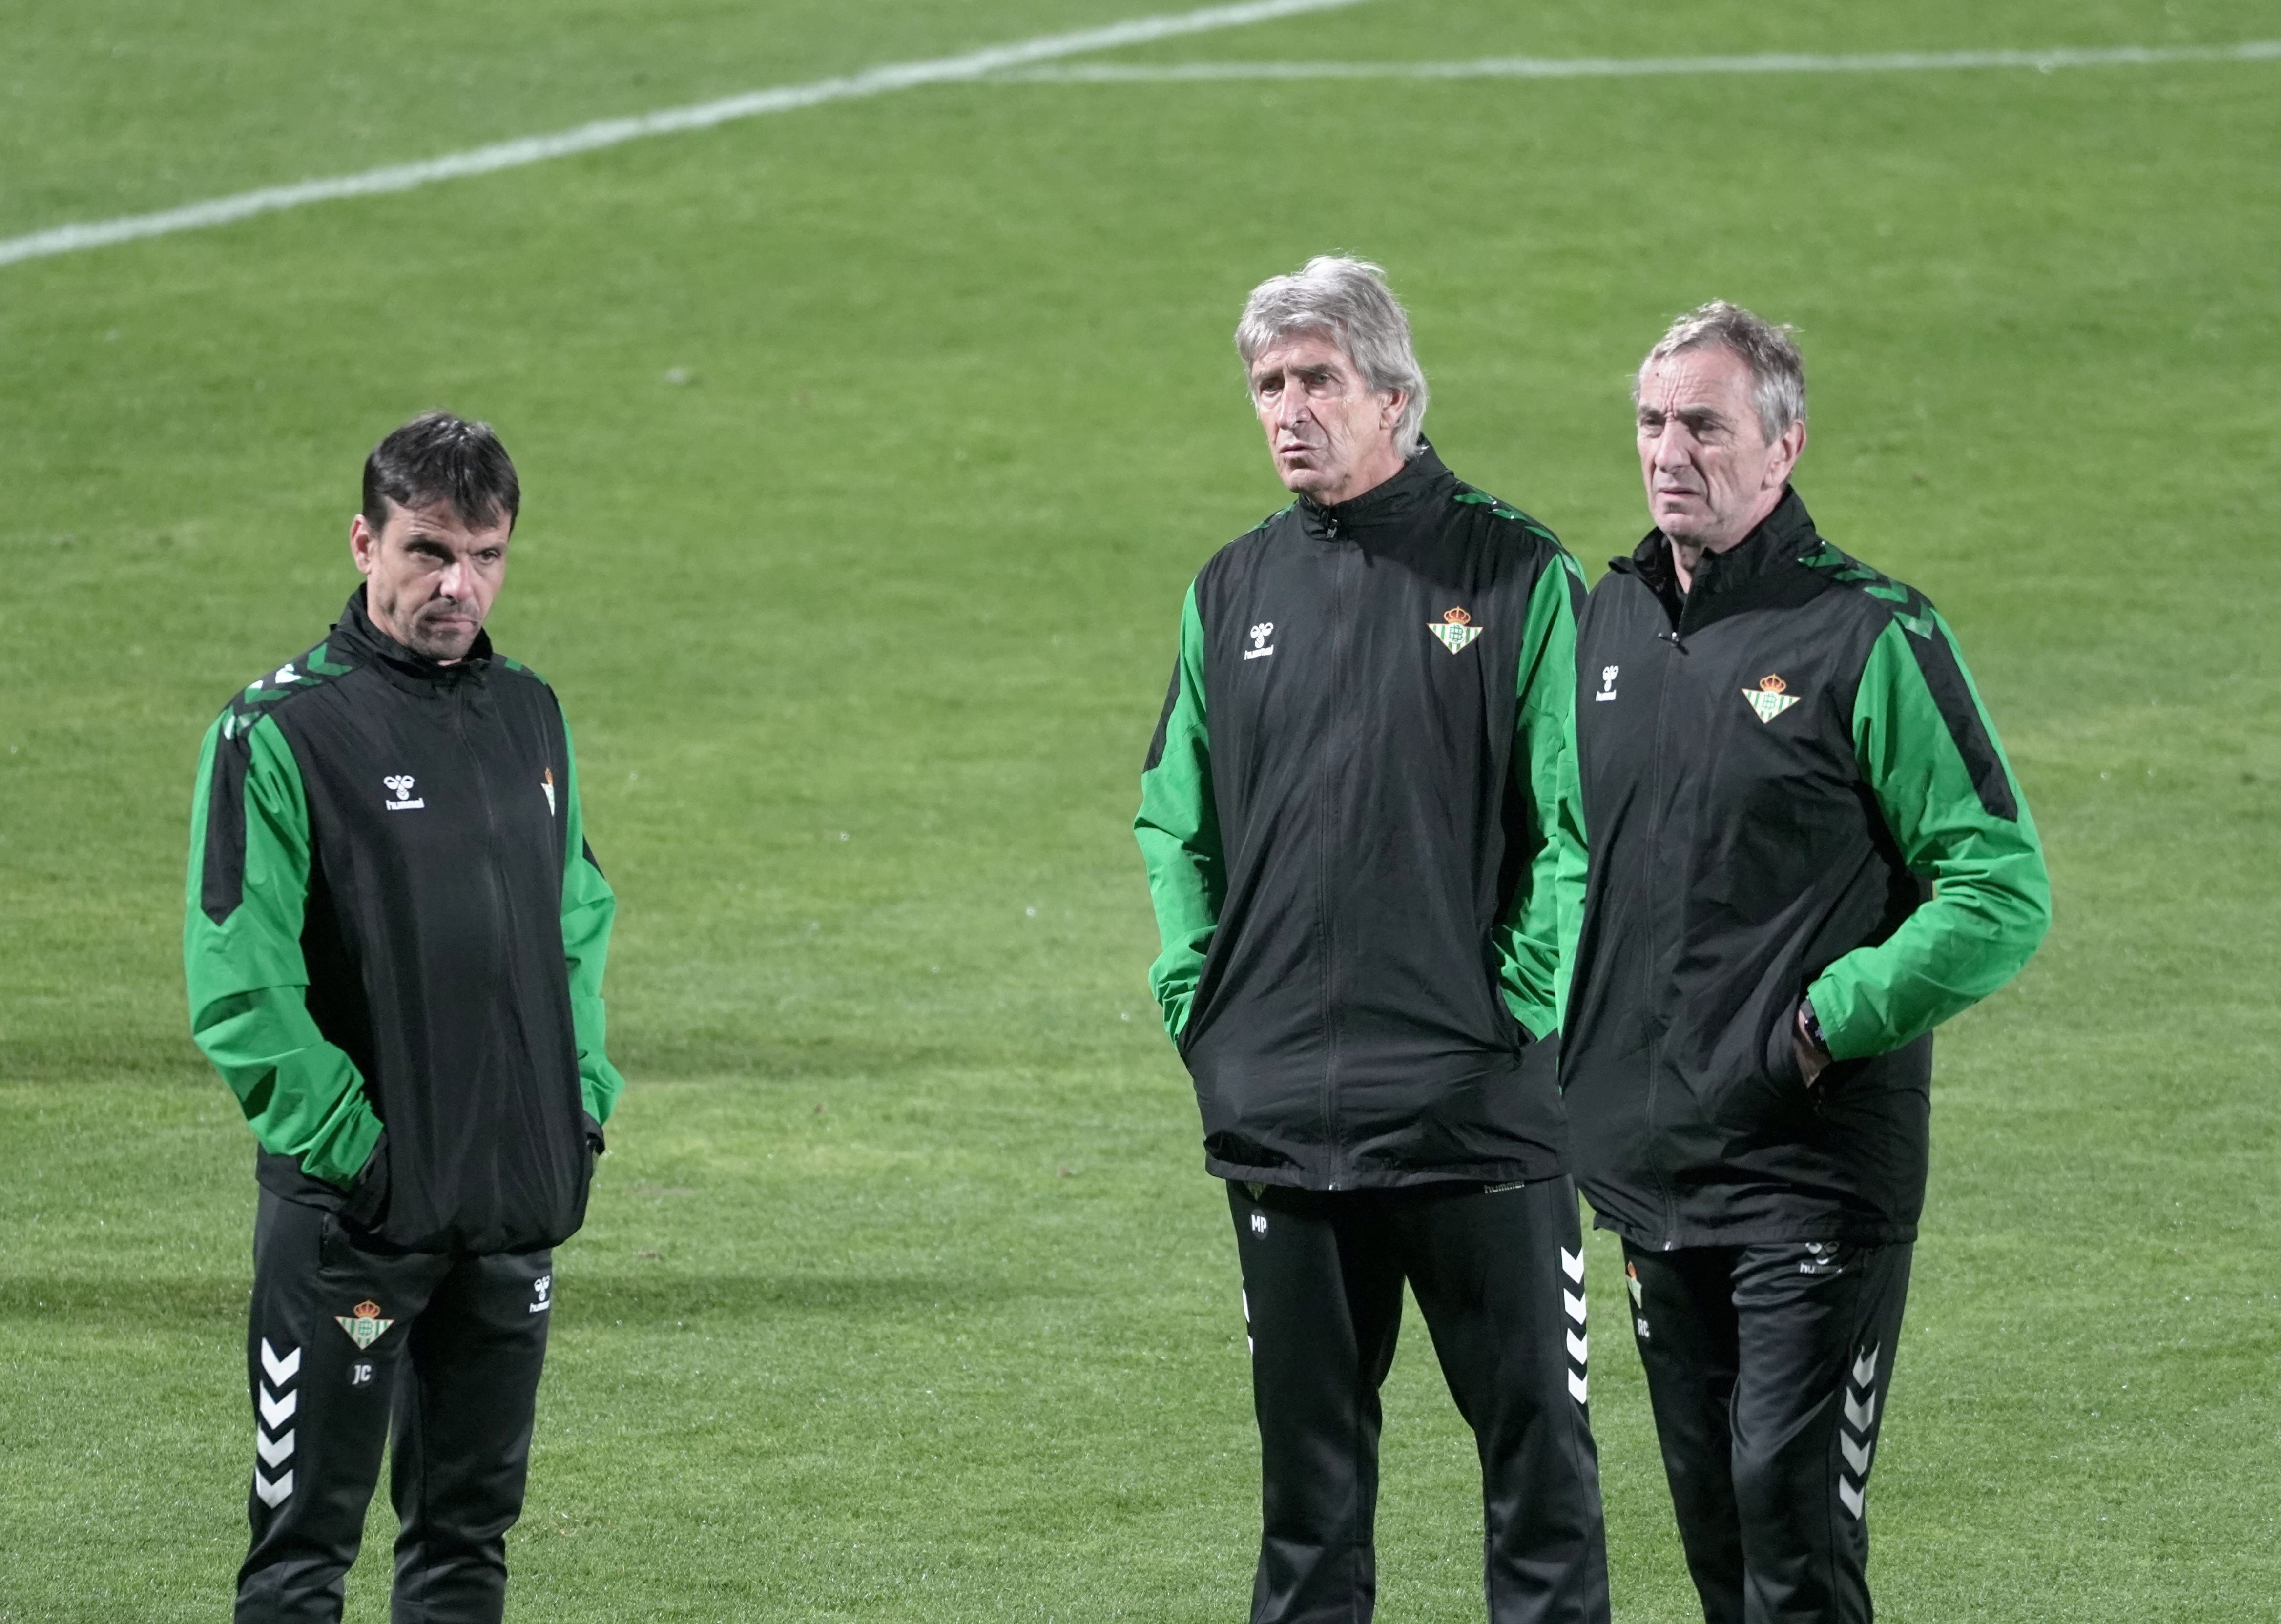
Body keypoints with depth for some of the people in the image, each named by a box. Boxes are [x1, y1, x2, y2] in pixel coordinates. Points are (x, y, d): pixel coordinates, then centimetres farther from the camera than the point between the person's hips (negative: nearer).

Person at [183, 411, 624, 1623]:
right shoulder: (282, 731, -10)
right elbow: (235, 980, -13)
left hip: (518, 1206, 6)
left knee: (469, 1524, 13)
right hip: (352, 1208, -6)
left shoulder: (531, 717, 11)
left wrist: (583, 1100, 9)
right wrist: (344, 1143, -16)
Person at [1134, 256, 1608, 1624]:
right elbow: (1174, 820, 19)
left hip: (1476, 1100, -4)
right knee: (1308, 1444, 10)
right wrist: (1197, 998, 8)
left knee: (1535, 1431, -1)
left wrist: (1529, 1005, -11)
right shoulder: (1236, 590, 12)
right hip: (1277, 1106, 4)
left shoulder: (1516, 574, -2)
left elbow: (1579, 818, -5)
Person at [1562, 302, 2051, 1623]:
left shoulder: (1873, 636, -9)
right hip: (1643, 1160, 6)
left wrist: (1827, 1027, -15)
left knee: (1791, 1506, -11)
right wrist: (1561, 1050, 11)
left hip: (1816, 1169, -6)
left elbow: (2004, 893, -10)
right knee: (1711, 1508, 11)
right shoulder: (1606, 622, 11)